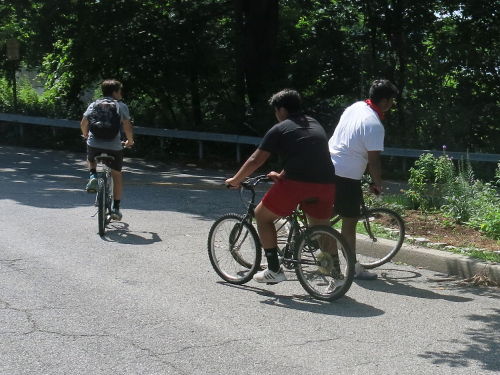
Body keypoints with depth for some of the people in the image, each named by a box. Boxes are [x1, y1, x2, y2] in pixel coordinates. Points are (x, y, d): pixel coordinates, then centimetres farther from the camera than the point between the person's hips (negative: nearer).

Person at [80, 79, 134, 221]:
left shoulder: (94, 105, 10)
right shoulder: (121, 106, 3)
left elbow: (83, 123, 4)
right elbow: (127, 126, -6)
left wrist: (86, 135, 24)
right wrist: (130, 140, 12)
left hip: (94, 145, 2)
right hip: (114, 147, -2)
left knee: (91, 160, 37)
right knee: (117, 175, 18)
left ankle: (93, 176, 7)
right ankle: (116, 208, 16)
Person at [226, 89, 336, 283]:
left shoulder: (280, 129, 6)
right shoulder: (315, 125, 25)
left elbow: (256, 160, 6)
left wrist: (235, 180, 20)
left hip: (297, 183, -6)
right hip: (326, 184, 6)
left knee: (262, 215, 14)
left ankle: (274, 269, 12)